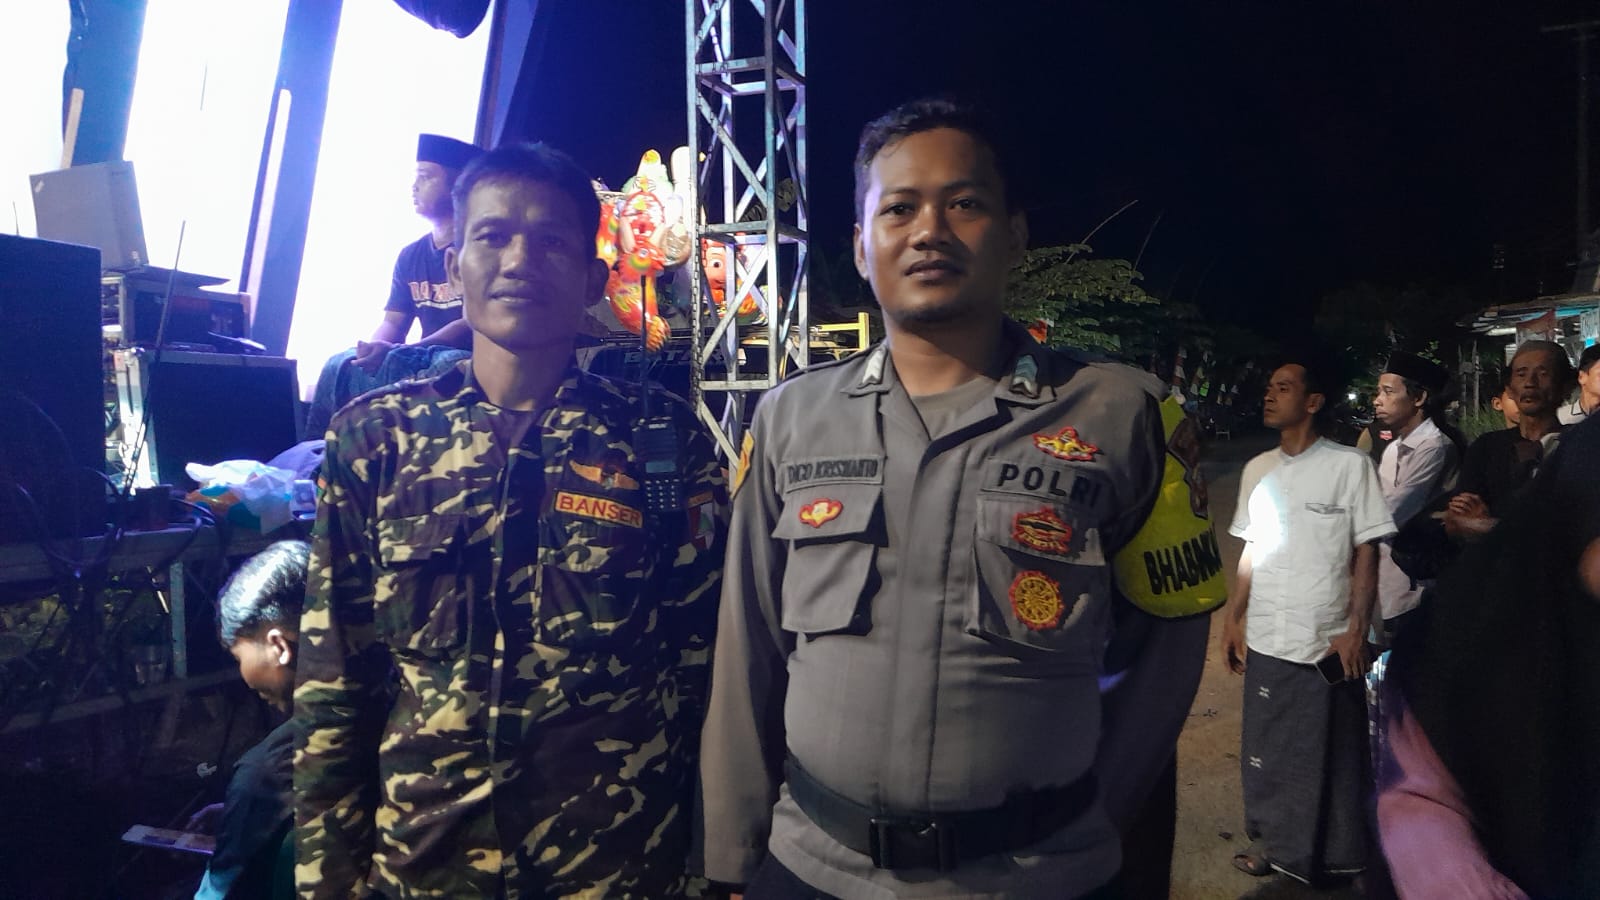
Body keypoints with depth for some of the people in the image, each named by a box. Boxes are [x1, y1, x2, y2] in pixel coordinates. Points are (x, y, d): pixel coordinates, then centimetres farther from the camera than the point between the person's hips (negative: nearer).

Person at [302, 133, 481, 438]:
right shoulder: (411, 255, 14)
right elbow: (393, 324, 11)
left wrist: (395, 352, -25)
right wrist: (373, 349, -15)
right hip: (424, 359, 7)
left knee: (450, 364, -38)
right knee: (340, 365, -11)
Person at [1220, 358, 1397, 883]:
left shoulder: (1349, 466, -7)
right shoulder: (1257, 470, 8)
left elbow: (1366, 553, -6)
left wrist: (1357, 630, -11)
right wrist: (1232, 618, 11)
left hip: (1328, 641, -4)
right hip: (1265, 640, 5)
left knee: (1331, 750, 7)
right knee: (1267, 746, 13)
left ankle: (1335, 851, 24)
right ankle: (1272, 837, 29)